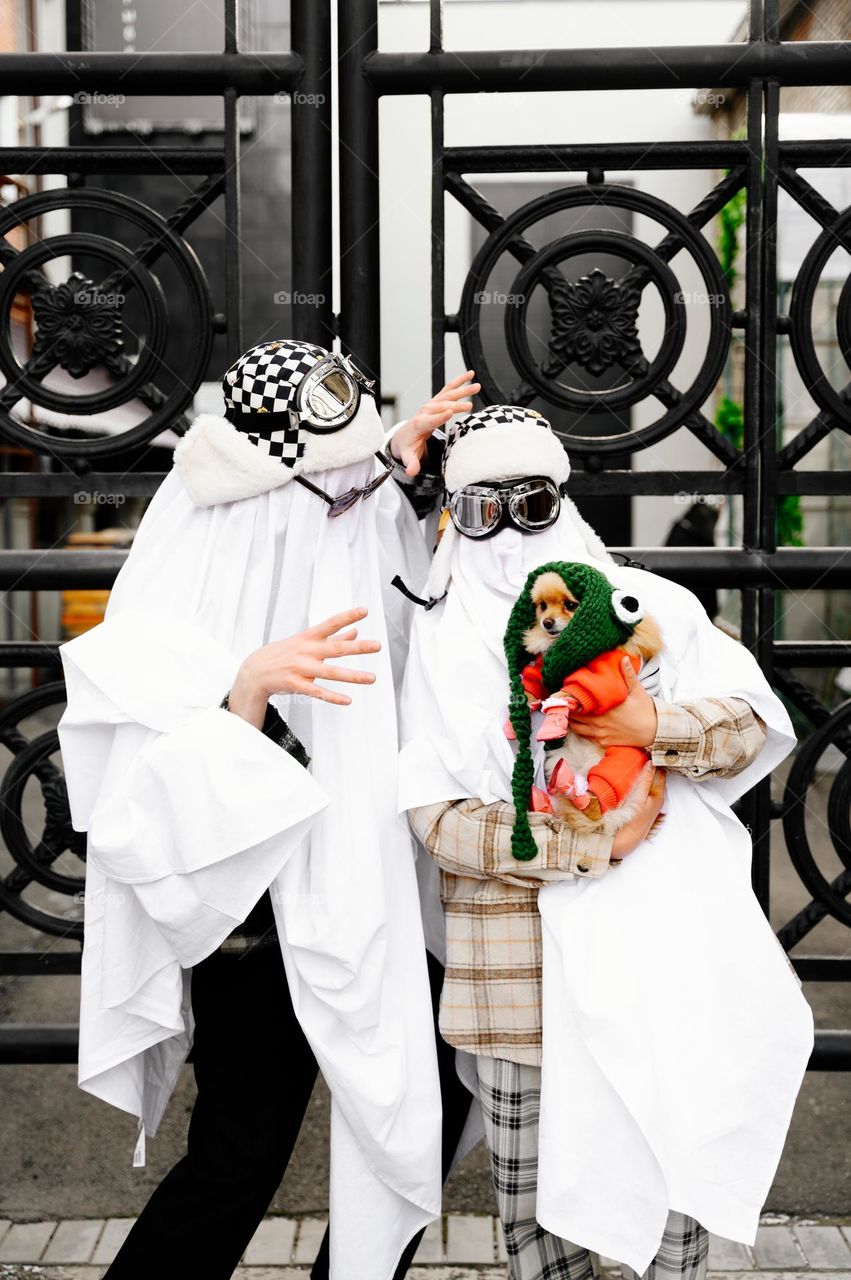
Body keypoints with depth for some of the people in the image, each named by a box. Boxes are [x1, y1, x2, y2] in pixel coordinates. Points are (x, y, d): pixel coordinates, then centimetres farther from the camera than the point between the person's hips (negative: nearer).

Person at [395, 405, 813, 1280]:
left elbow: (755, 725, 6)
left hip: (656, 939, 1)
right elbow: (437, 819, -6)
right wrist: (595, 846, -15)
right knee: (532, 1192, 10)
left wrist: (658, 728, -14)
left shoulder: (648, 605, 6)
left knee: (674, 1174, 8)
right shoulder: (442, 643, 2)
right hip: (518, 956, 0)